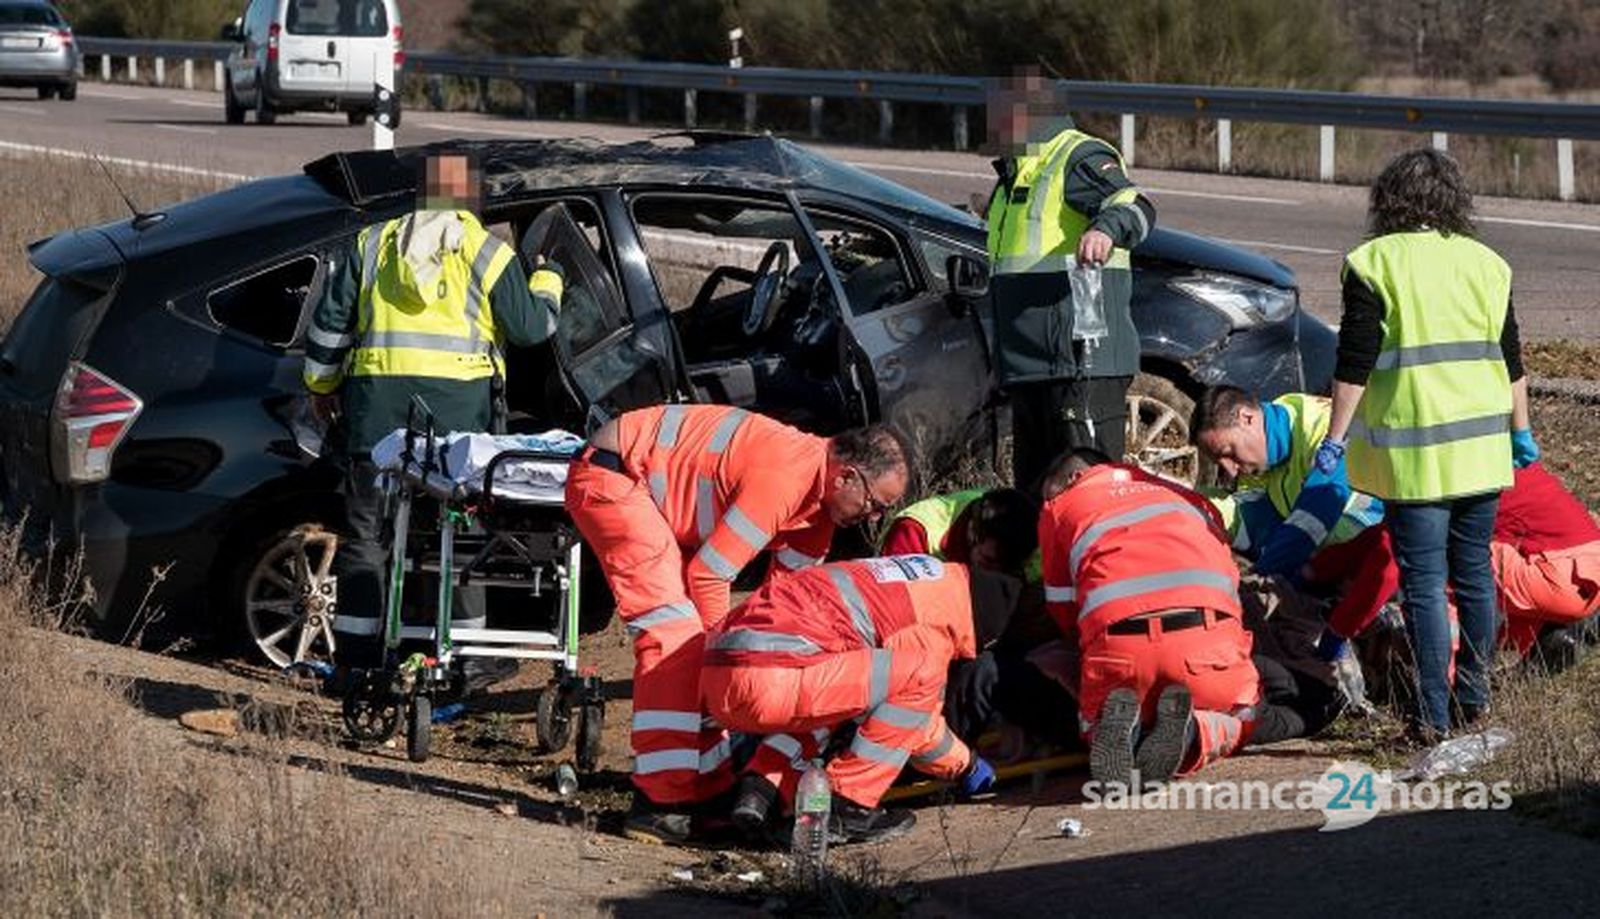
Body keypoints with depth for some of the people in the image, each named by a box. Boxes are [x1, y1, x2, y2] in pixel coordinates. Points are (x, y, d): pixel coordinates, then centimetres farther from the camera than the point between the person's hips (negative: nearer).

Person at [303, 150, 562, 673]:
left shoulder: (373, 243, 13)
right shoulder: (486, 252, 6)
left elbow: (330, 320, 12)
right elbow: (529, 327, 9)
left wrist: (322, 385, 24)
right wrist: (549, 281, 28)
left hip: (376, 400, 1)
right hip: (458, 403, -1)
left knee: (367, 530, 6)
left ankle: (355, 653, 4)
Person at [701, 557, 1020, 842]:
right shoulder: (929, 625, -1)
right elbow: (917, 724, 9)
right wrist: (966, 766, 28)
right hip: (769, 681, -9)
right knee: (921, 677, -3)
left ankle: (758, 789, 13)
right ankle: (847, 809, -2)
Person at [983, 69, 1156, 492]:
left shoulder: (1079, 159, -7)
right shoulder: (1015, 176, 24)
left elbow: (1135, 207, -25)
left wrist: (1106, 228, -46)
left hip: (1083, 362, -10)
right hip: (1029, 371, 10)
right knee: (1034, 487, 12)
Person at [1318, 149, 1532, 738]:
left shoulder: (1373, 264, -5)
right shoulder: (1486, 263, 10)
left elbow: (1355, 363, -8)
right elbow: (1510, 359, 13)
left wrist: (1336, 437, -4)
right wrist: (1521, 429, 22)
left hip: (1414, 452, -4)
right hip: (1482, 443, 4)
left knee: (1423, 583, -2)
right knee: (1475, 572, 15)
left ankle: (1435, 713, -4)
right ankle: (1474, 696, 22)